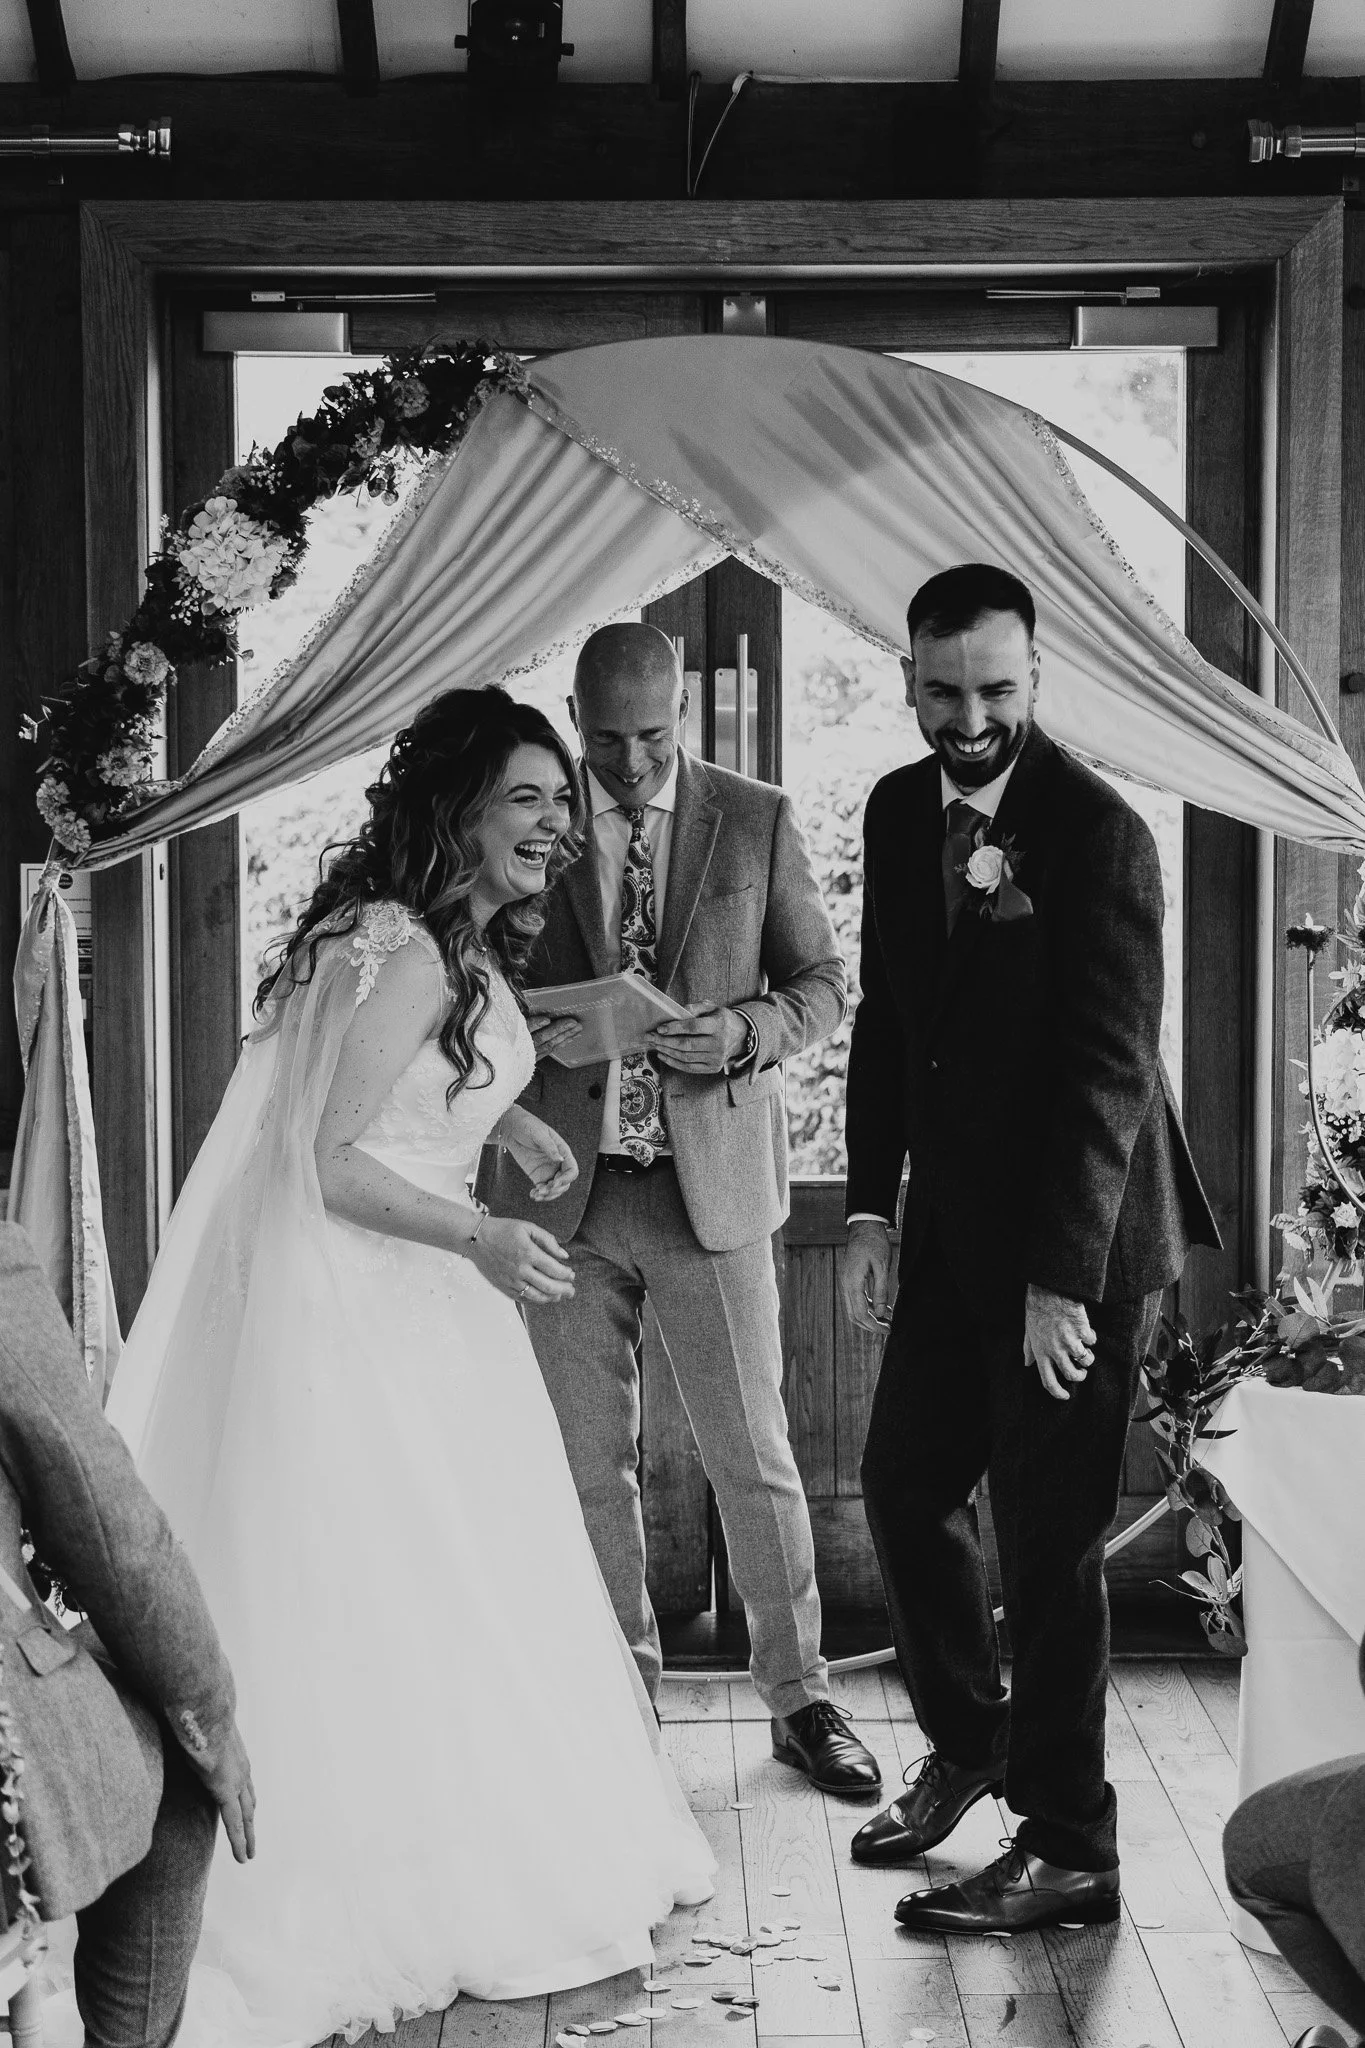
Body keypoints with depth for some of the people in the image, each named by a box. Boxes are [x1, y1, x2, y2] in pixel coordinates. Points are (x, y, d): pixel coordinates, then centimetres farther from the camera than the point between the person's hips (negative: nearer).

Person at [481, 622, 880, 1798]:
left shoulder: (758, 822, 1)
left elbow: (824, 981, 6)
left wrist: (746, 1030, -14)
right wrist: (537, 1029, -13)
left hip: (713, 1182, -1)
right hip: (566, 1183, 1)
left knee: (755, 1456, 3)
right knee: (589, 1463, 9)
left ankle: (799, 1698, 17)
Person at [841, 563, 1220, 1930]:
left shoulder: (1097, 831, -17)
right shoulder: (899, 812, 5)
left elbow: (1110, 1066, -20)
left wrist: (1062, 1278, -21)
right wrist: (871, 1207, 6)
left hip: (1078, 1233, -7)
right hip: (955, 1220, 7)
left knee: (1049, 1541, 0)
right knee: (904, 1485, 14)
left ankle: (1066, 1852, 13)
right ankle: (969, 1742, 37)